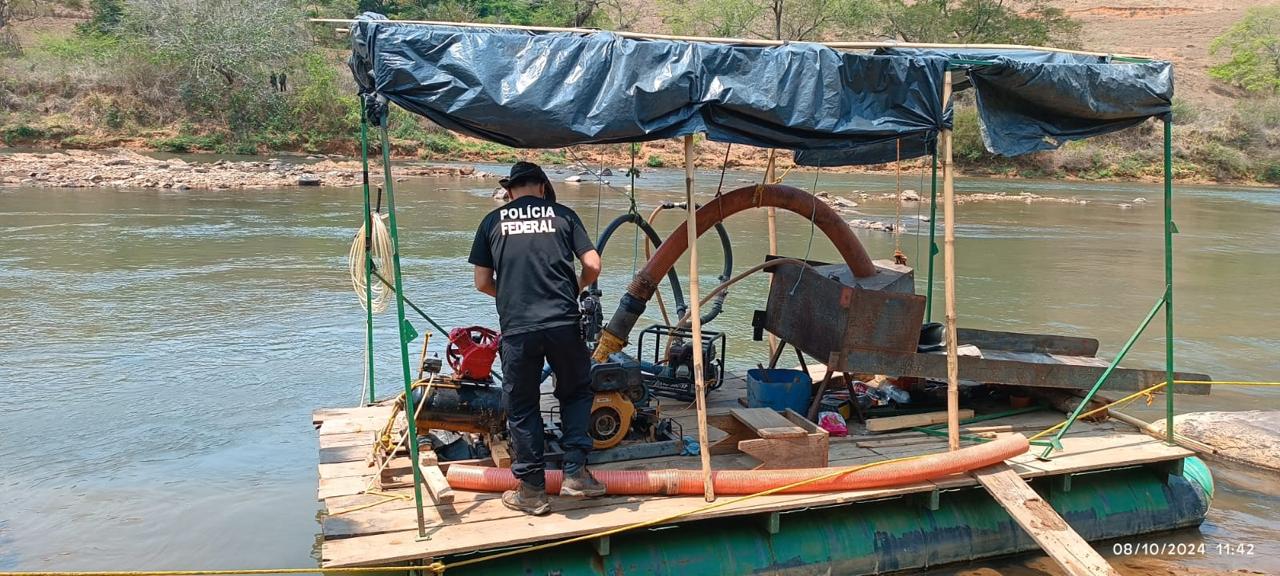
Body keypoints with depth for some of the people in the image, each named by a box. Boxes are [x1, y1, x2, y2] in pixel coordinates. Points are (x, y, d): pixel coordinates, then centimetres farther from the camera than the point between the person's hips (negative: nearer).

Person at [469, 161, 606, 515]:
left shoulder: (492, 221, 10)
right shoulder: (563, 214, 9)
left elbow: (482, 283, 10)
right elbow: (593, 266, 4)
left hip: (516, 328, 0)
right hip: (563, 323, 0)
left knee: (522, 408, 11)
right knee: (576, 392, 21)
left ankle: (532, 492, 17)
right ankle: (575, 473, 14)